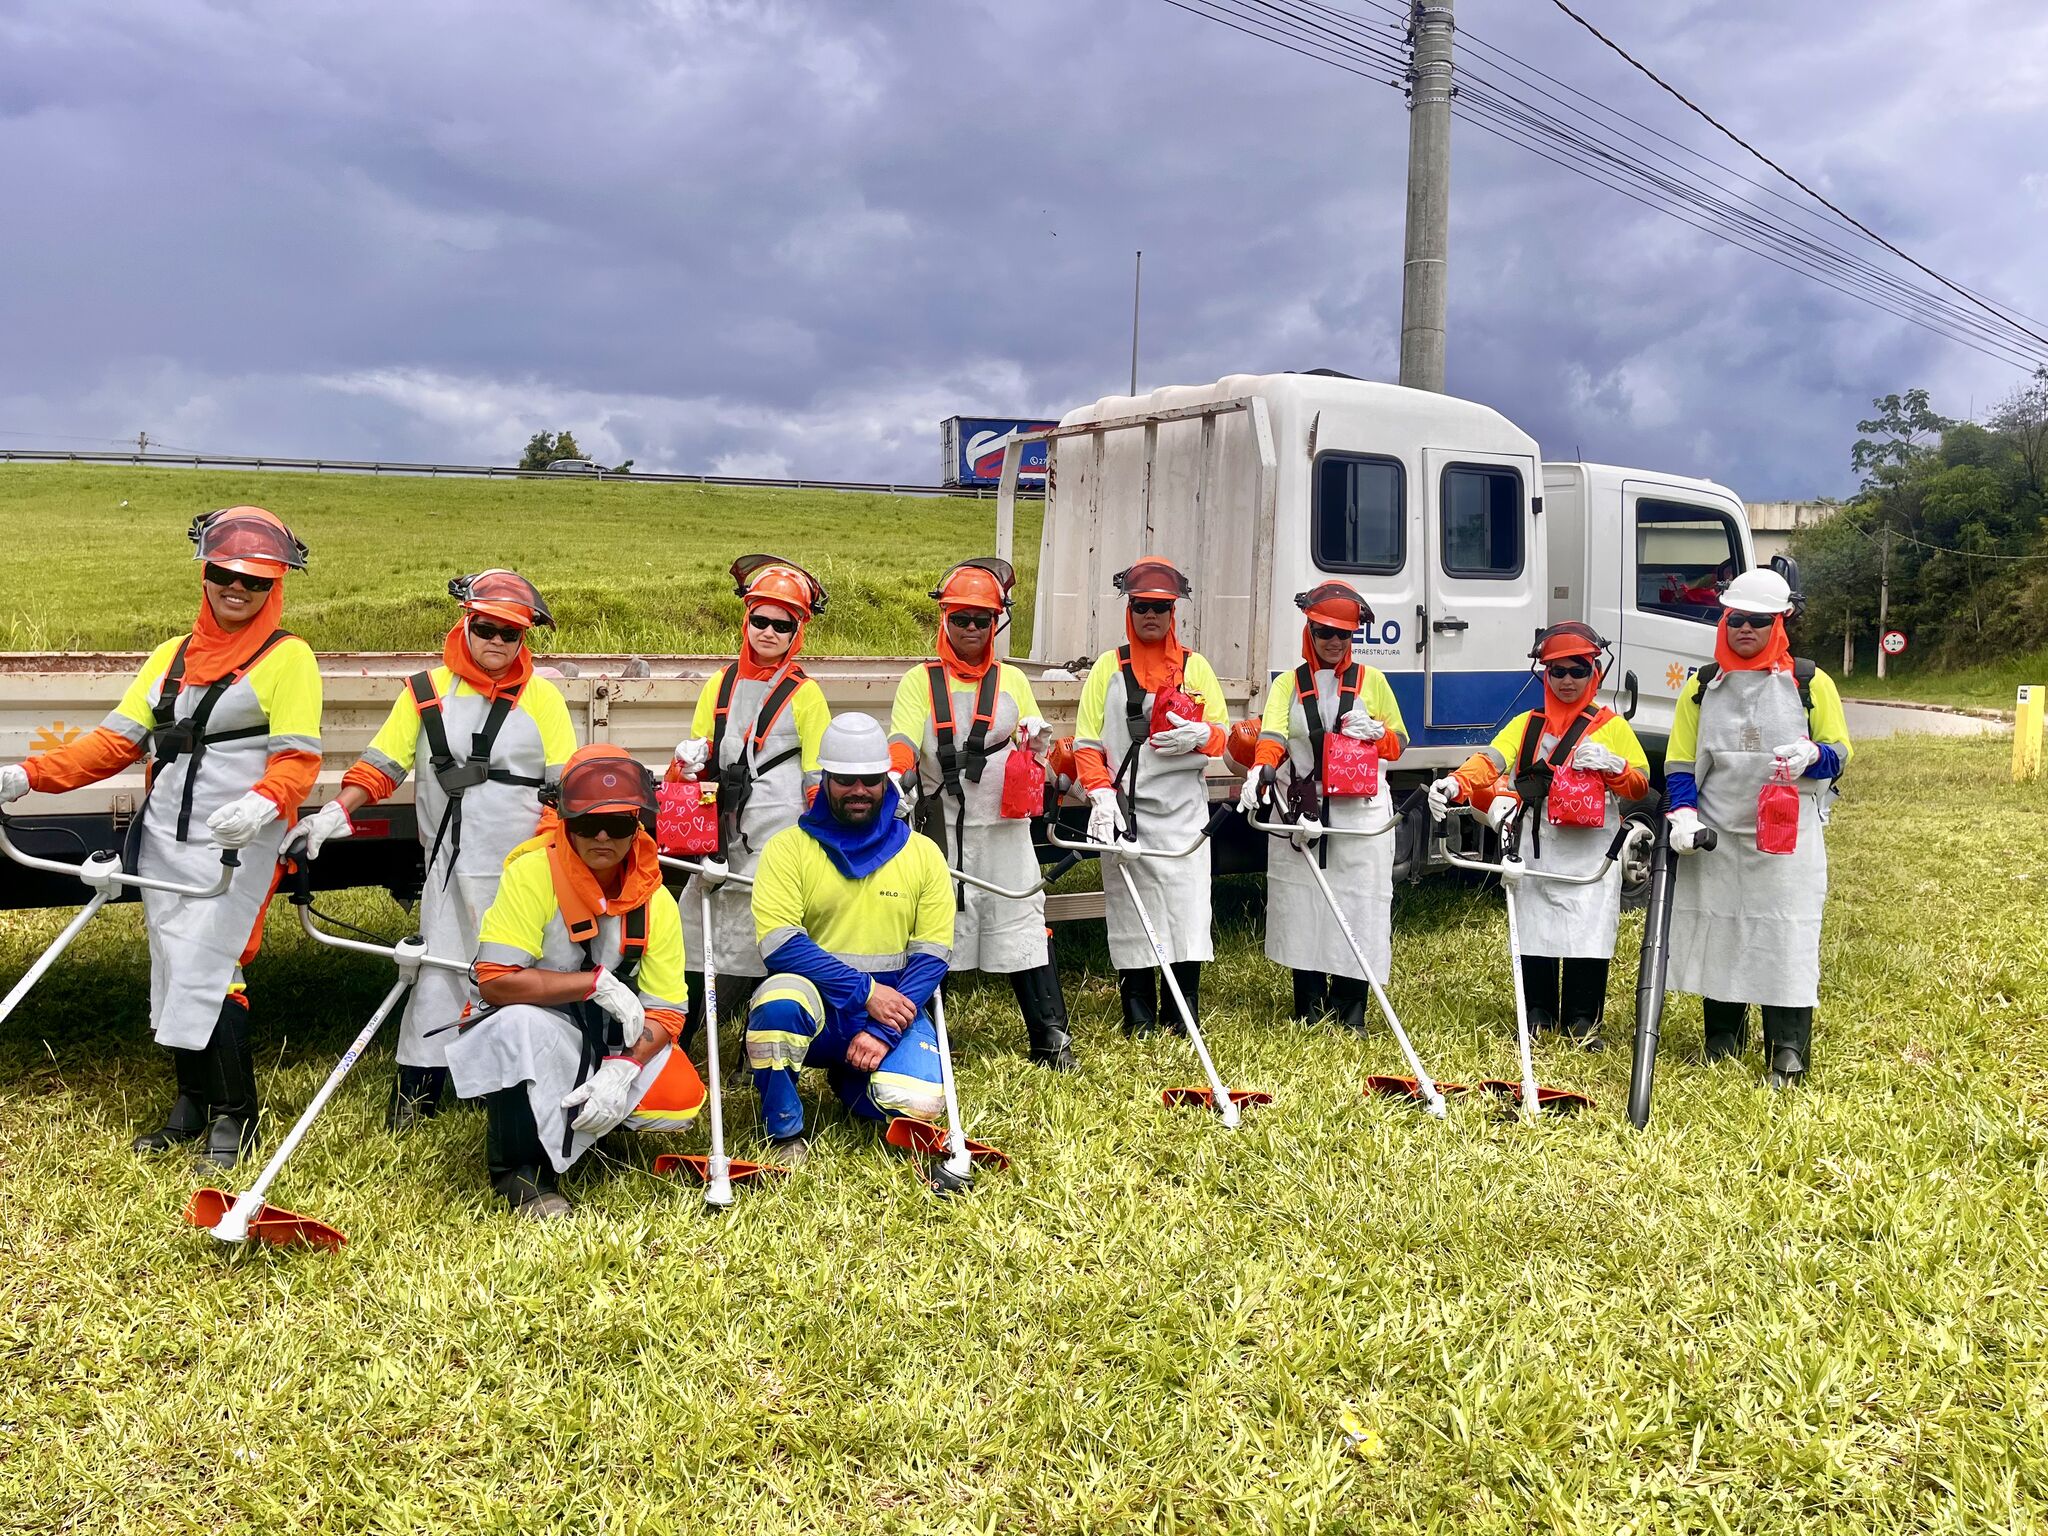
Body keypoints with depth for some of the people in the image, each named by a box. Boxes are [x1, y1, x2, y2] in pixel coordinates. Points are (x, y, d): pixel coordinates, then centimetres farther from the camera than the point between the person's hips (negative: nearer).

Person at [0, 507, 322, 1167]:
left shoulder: (288, 658, -3)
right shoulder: (173, 655, 15)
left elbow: (298, 759, -12)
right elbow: (117, 740, 11)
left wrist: (263, 802, -33)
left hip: (236, 846, -6)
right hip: (163, 843, 6)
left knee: (208, 976, -11)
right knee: (172, 975, 10)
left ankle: (233, 1115, 4)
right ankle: (192, 1103, 25)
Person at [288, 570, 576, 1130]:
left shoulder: (541, 697, 3)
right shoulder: (429, 690, 4)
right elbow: (381, 765, 6)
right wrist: (333, 816, -6)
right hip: (452, 865, 1)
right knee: (438, 972, 2)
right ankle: (415, 1091, 11)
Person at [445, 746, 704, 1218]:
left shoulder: (656, 902, -7)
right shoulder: (532, 873, -19)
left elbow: (664, 1014, -9)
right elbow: (494, 980, -27)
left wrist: (619, 1072, -27)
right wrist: (597, 983, -27)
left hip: (608, 1044, 4)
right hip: (529, 1042, -4)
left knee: (680, 1097, -20)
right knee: (522, 1023, -38)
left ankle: (568, 1122, 9)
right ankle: (519, 1170, -16)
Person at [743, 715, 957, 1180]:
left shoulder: (922, 853, 3)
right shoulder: (788, 847, -3)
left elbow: (932, 955, -2)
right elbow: (779, 944, -14)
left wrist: (883, 1032, -15)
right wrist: (865, 990, -21)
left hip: (892, 1006, 2)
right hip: (815, 1006, -2)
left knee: (918, 1103, -25)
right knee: (778, 1000, -37)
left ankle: (850, 1084, 14)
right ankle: (786, 1134, -11)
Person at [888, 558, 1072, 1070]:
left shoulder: (1012, 681, 11)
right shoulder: (920, 681, 4)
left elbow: (1034, 746, 16)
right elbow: (902, 742, -8)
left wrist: (1039, 744, -9)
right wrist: (894, 778, -30)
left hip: (1005, 830, 1)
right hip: (942, 830, -1)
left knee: (1023, 928, -1)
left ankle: (1051, 1037, 6)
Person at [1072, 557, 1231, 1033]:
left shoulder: (1195, 667, 11)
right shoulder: (1109, 667, 8)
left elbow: (1222, 734, 9)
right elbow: (1086, 740, 4)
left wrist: (1201, 735, -14)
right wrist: (1100, 793, -11)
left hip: (1183, 810, 1)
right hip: (1125, 811, 0)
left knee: (1187, 910, -4)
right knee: (1131, 915, 2)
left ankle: (1186, 1023, 6)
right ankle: (1138, 1024, 11)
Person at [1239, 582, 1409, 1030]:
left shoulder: (1372, 681, 11)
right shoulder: (1287, 684, 10)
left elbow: (1399, 743, 13)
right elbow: (1272, 736, -7)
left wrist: (1375, 732, -10)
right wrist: (1260, 770, -28)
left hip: (1360, 813, 0)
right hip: (1299, 811, 1)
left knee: (1357, 907, -3)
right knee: (1302, 908, 1)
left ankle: (1348, 1011, 8)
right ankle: (1308, 1011, 13)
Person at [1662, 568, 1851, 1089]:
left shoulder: (1810, 683, 3)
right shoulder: (1702, 687, 8)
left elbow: (1839, 753, 5)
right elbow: (1680, 763, 7)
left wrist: (1811, 756, -18)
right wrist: (1683, 812, -10)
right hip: (1716, 838, 2)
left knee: (1786, 939, -6)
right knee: (1717, 936, 7)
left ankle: (1787, 1056, -1)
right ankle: (1722, 1044, 21)